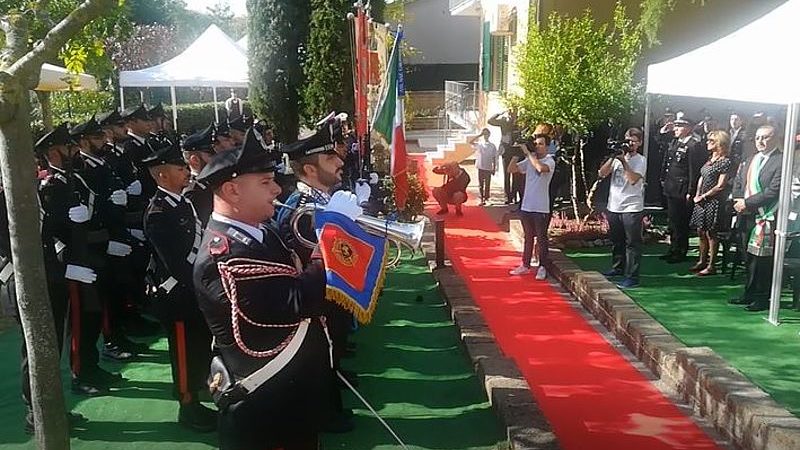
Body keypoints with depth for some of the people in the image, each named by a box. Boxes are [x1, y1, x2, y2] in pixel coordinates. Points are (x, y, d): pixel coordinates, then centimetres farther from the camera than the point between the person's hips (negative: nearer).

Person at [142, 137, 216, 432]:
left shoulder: (183, 202, 6)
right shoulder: (158, 214, -22)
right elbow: (177, 264, -26)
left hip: (197, 290, 8)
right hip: (179, 295, -8)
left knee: (202, 348, 20)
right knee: (186, 352, 7)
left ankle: (195, 399, 38)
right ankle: (188, 409, 24)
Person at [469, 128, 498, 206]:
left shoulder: (492, 146, 3)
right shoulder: (479, 144, 4)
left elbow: (494, 158, 5)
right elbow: (470, 142, -12)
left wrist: (494, 168, 2)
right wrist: (479, 135, -12)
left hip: (488, 168, -1)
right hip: (480, 167, 1)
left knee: (487, 184, 2)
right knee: (480, 184, 3)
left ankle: (486, 198, 9)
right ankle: (482, 199, 10)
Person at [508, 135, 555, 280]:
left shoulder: (550, 161, -8)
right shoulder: (529, 160, 8)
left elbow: (540, 168, -30)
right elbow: (512, 169, 5)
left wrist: (527, 152, -21)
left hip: (541, 208, -5)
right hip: (526, 206, 5)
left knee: (541, 238, 2)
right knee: (528, 237, 15)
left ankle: (542, 267, 11)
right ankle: (525, 265, 23)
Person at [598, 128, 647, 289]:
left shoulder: (640, 160, -3)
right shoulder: (618, 157, 10)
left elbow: (633, 179, -19)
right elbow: (602, 173, 0)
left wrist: (623, 160, -17)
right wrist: (612, 158, -10)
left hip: (632, 208, -6)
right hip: (614, 207, 6)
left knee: (632, 243, -4)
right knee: (616, 240, 19)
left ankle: (632, 277, -3)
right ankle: (618, 267, 37)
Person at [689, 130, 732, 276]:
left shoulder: (725, 161, -12)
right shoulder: (710, 159, 12)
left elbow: (720, 186, -15)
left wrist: (703, 196, -11)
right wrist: (697, 195, 5)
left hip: (713, 201, -8)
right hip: (702, 201, 8)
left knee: (710, 233, -1)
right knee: (701, 232, 12)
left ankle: (711, 266, 8)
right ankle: (702, 261, 24)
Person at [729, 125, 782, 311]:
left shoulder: (781, 161, -10)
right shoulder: (750, 160, 15)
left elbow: (774, 190, -18)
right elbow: (738, 183, 17)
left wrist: (747, 203, -16)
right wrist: (738, 201, -1)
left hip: (766, 218, -7)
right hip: (747, 216, 7)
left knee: (763, 259, -1)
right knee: (750, 257, 15)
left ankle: (762, 298, 10)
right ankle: (749, 294, 26)